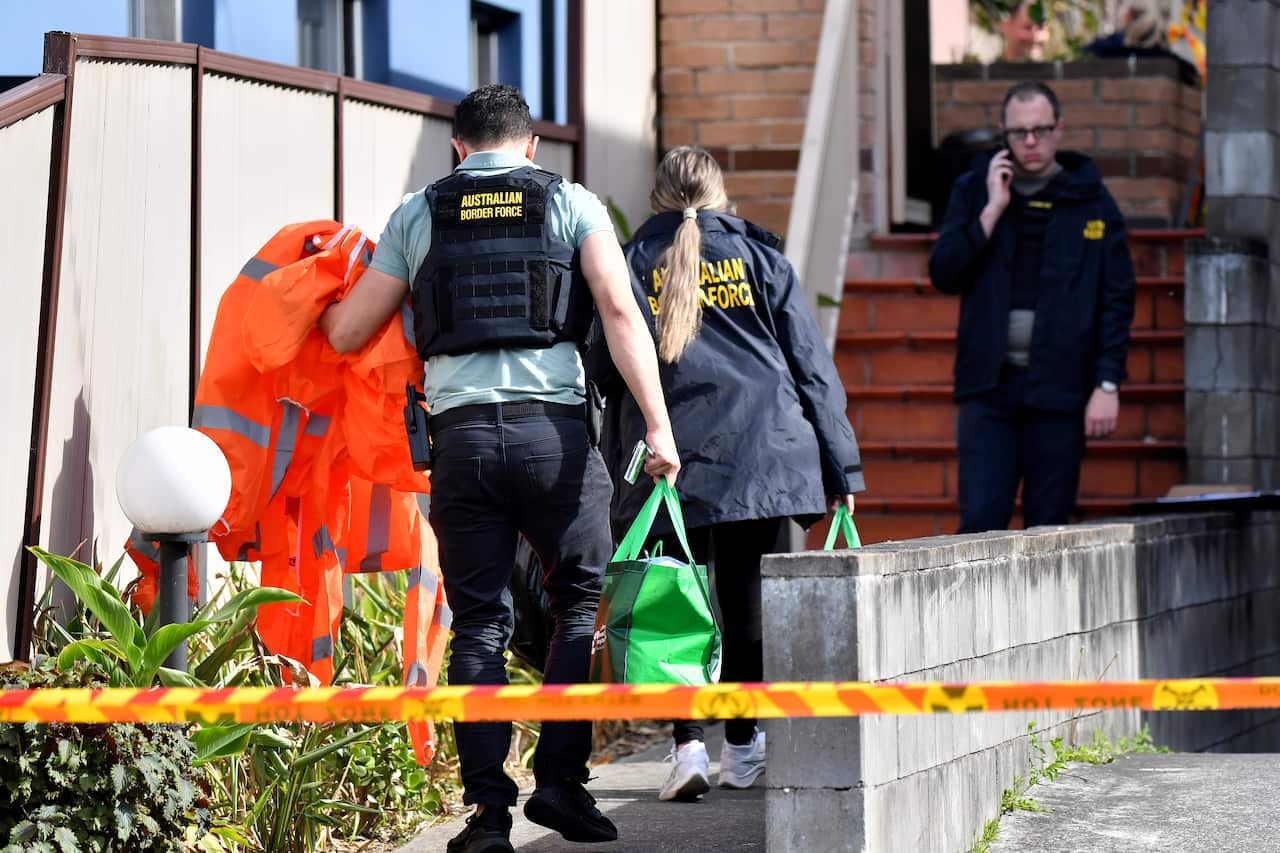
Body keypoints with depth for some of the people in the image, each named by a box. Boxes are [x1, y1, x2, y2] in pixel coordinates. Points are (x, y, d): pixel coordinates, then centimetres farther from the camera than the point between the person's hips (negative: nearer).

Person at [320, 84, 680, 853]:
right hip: (554, 430, -1)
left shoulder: (418, 216, 14)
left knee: (480, 623, 5)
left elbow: (347, 334, 18)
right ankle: (560, 780, 3)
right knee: (582, 603, 12)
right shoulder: (573, 204, 9)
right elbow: (619, 309, -5)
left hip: (462, 435, 2)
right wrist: (658, 423, -9)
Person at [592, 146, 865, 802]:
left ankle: (688, 743, -11)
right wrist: (841, 465, 9)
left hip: (669, 460, -1)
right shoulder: (758, 254, 11)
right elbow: (810, 360, 7)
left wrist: (620, 467, 9)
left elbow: (605, 370, 6)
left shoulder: (634, 263, 10)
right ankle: (743, 746, 15)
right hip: (764, 454, 1)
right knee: (750, 599, 8)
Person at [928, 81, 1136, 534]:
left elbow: (1118, 299, 4)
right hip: (989, 384, 1)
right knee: (980, 521, -8)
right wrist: (993, 210, -7)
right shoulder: (974, 190, 10)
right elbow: (944, 274, -1)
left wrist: (1108, 384, -4)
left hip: (1059, 390, 0)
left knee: (1048, 527, 2)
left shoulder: (1091, 201, 6)